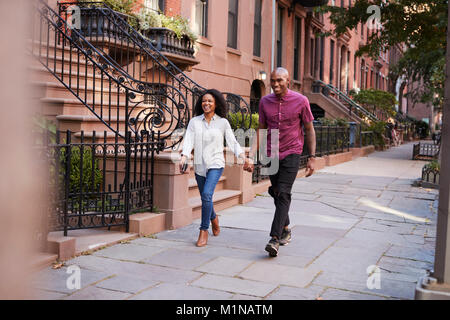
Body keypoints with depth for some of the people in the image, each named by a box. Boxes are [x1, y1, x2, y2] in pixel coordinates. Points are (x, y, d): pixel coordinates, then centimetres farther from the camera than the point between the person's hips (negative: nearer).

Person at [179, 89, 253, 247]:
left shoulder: (223, 122, 1)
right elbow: (188, 141, -4)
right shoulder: (194, 122, 4)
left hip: (215, 164, -3)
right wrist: (184, 157, -22)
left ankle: (204, 231, -8)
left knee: (207, 194, -21)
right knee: (205, 198, 13)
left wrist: (243, 157, -14)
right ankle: (214, 218, 44)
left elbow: (232, 142, 0)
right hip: (199, 165, 3)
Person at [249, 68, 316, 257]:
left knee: (283, 194, -15)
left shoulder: (301, 101, -7)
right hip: (271, 155, 4)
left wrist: (312, 158, -5)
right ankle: (286, 230, 33)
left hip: (291, 154, -4)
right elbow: (261, 129, 10)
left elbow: (309, 130, 0)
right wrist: (252, 153, -1)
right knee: (276, 194, 13)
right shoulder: (265, 102, 3)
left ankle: (275, 239, -18)